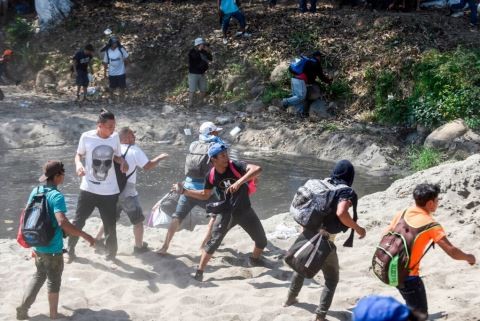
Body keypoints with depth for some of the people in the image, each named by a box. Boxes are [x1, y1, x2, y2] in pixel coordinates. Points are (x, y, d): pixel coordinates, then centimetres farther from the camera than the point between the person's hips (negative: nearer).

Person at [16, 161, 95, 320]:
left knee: (39, 276, 25)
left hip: (38, 246, 7)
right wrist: (85, 236, -30)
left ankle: (23, 308, 23)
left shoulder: (35, 192, 1)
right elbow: (62, 223, -34)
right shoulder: (57, 196, -22)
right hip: (52, 250, -7)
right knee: (54, 282, 11)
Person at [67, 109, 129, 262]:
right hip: (88, 189, -2)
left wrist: (123, 161, -11)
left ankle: (111, 252, 30)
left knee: (110, 225, 10)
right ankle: (70, 250, 28)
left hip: (109, 191, 2)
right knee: (78, 221, 9)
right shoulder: (86, 137, -11)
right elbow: (79, 154, 4)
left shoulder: (115, 137, -3)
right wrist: (78, 164, -17)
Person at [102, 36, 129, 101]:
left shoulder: (121, 49, -8)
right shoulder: (107, 51, -4)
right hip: (112, 73, 1)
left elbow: (126, 58, 4)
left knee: (122, 87, 7)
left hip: (121, 72, -1)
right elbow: (105, 62, 5)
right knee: (112, 88, 12)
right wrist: (105, 72, 5)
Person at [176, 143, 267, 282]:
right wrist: (184, 191, -2)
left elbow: (257, 169, -36)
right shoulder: (211, 176, -10)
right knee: (213, 242, -12)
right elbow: (205, 195, 7)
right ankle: (199, 272, -2)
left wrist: (239, 182, -45)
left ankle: (254, 260, 40)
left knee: (262, 240, 10)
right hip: (226, 212, 0)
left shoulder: (235, 166, -20)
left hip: (245, 211, 0)